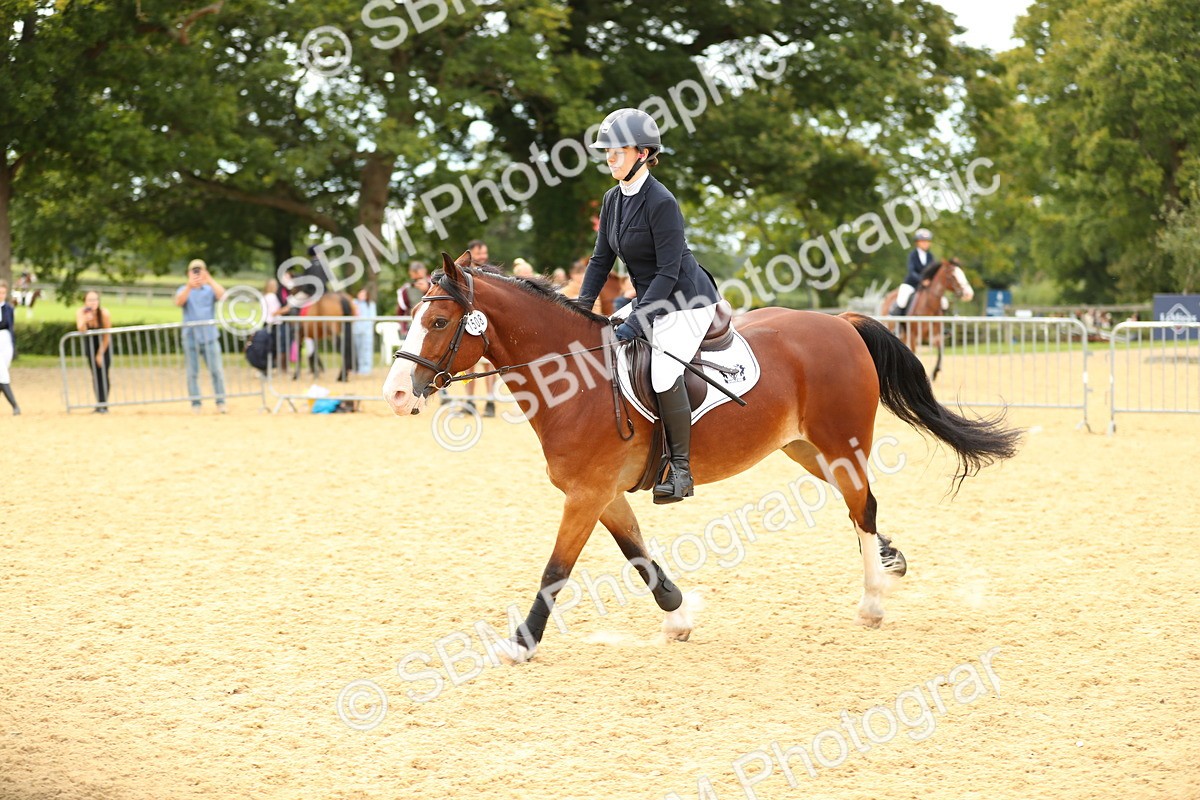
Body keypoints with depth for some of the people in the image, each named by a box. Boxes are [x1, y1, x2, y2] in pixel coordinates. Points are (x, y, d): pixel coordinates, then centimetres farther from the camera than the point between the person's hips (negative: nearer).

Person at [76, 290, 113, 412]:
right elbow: (82, 331, -42)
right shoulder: (80, 313, -25)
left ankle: (103, 404, -9)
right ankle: (100, 403, 7)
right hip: (90, 342, 2)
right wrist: (85, 320, -61)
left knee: (103, 372, -13)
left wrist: (101, 353, -12)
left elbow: (107, 336, -18)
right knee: (95, 373, -3)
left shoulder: (105, 314, -29)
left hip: (104, 343, -2)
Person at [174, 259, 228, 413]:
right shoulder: (184, 290, 7)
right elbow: (179, 302, -14)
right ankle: (195, 403, 4)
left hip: (210, 336, 0)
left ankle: (220, 402, 3)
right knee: (192, 372, 0)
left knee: (216, 370, -4)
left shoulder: (210, 290, 8)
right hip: (190, 336, 0)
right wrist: (189, 286, -31)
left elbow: (222, 295, -13)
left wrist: (209, 280, -28)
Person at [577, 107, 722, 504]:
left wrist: (635, 322, -26)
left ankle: (681, 467, -13)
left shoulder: (661, 202, -21)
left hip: (687, 300, -9)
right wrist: (582, 307, -1)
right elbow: (602, 258, 10)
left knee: (664, 372, -26)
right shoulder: (613, 199, 4)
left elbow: (669, 271, -23)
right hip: (649, 298, 9)